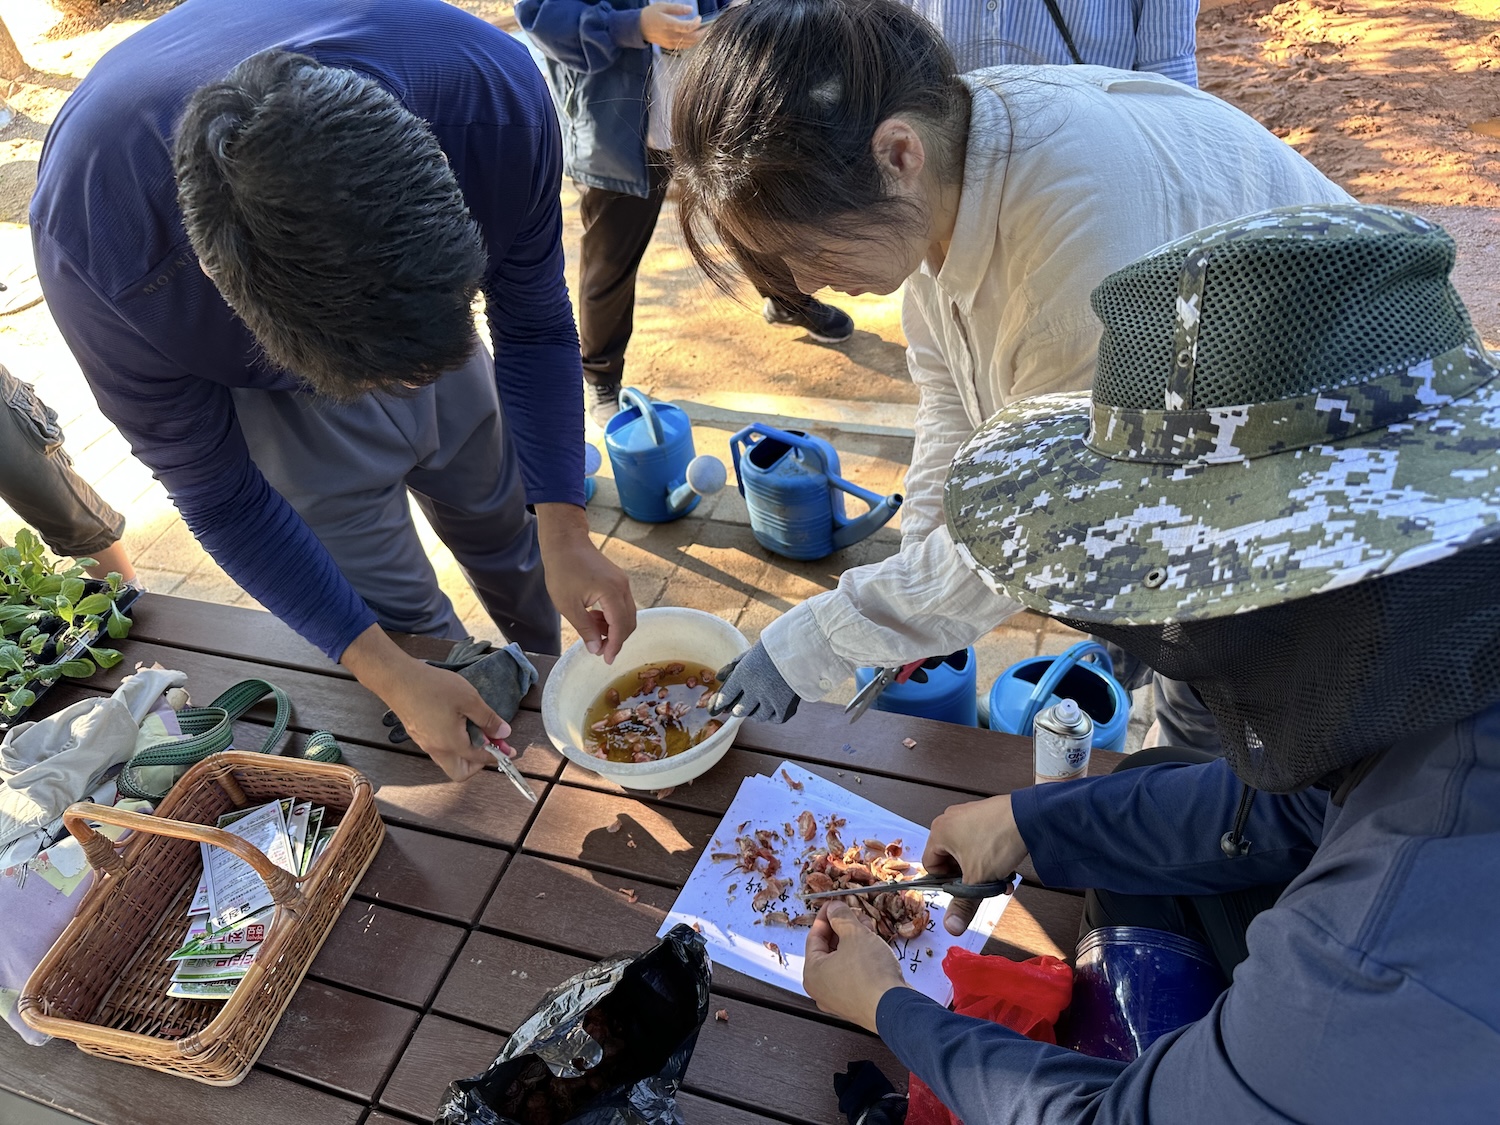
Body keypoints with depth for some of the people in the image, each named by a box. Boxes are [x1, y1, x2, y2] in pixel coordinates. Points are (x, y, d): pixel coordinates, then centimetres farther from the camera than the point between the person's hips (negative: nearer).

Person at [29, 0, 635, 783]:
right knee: (404, 621, 3)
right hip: (275, 390, -2)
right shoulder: (93, 241, -40)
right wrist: (390, 676, -24)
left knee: (501, 530, 18)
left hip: (427, 316, 2)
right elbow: (217, 498, -23)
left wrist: (565, 535, -23)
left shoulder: (492, 95, -37)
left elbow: (534, 325, -17)